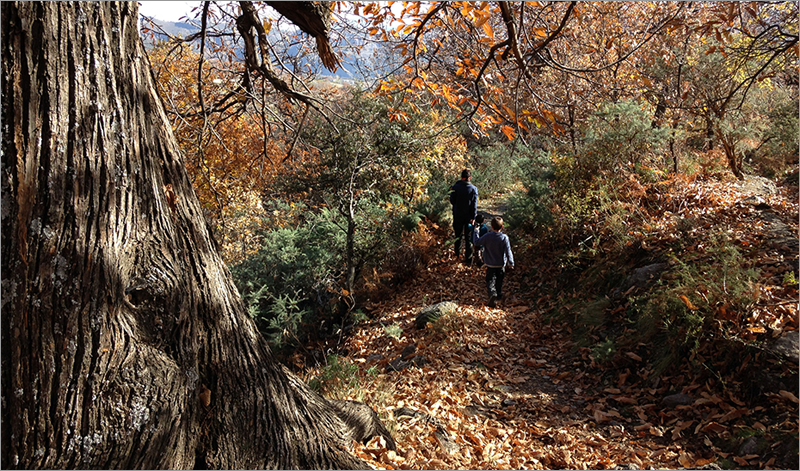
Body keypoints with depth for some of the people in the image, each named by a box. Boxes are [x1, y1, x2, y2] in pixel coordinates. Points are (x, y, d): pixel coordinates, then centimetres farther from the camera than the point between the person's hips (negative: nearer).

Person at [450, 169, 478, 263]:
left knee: (458, 235, 18)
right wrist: (473, 217, -5)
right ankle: (468, 258, 10)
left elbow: (452, 201, -3)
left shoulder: (455, 187, -11)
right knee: (468, 238, 8)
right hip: (468, 216, -1)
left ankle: (457, 255, 29)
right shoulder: (473, 189, -10)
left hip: (458, 215, 1)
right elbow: (474, 205, -10)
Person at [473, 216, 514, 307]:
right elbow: (508, 251, -13)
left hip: (490, 264, -1)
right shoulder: (504, 238, -16)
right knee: (499, 280, 21)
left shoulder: (487, 237, -16)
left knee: (490, 280, 3)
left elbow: (476, 242, -5)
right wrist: (511, 263, -2)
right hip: (501, 264, 1)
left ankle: (492, 293, -22)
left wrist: (475, 232, 10)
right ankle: (499, 294, 37)